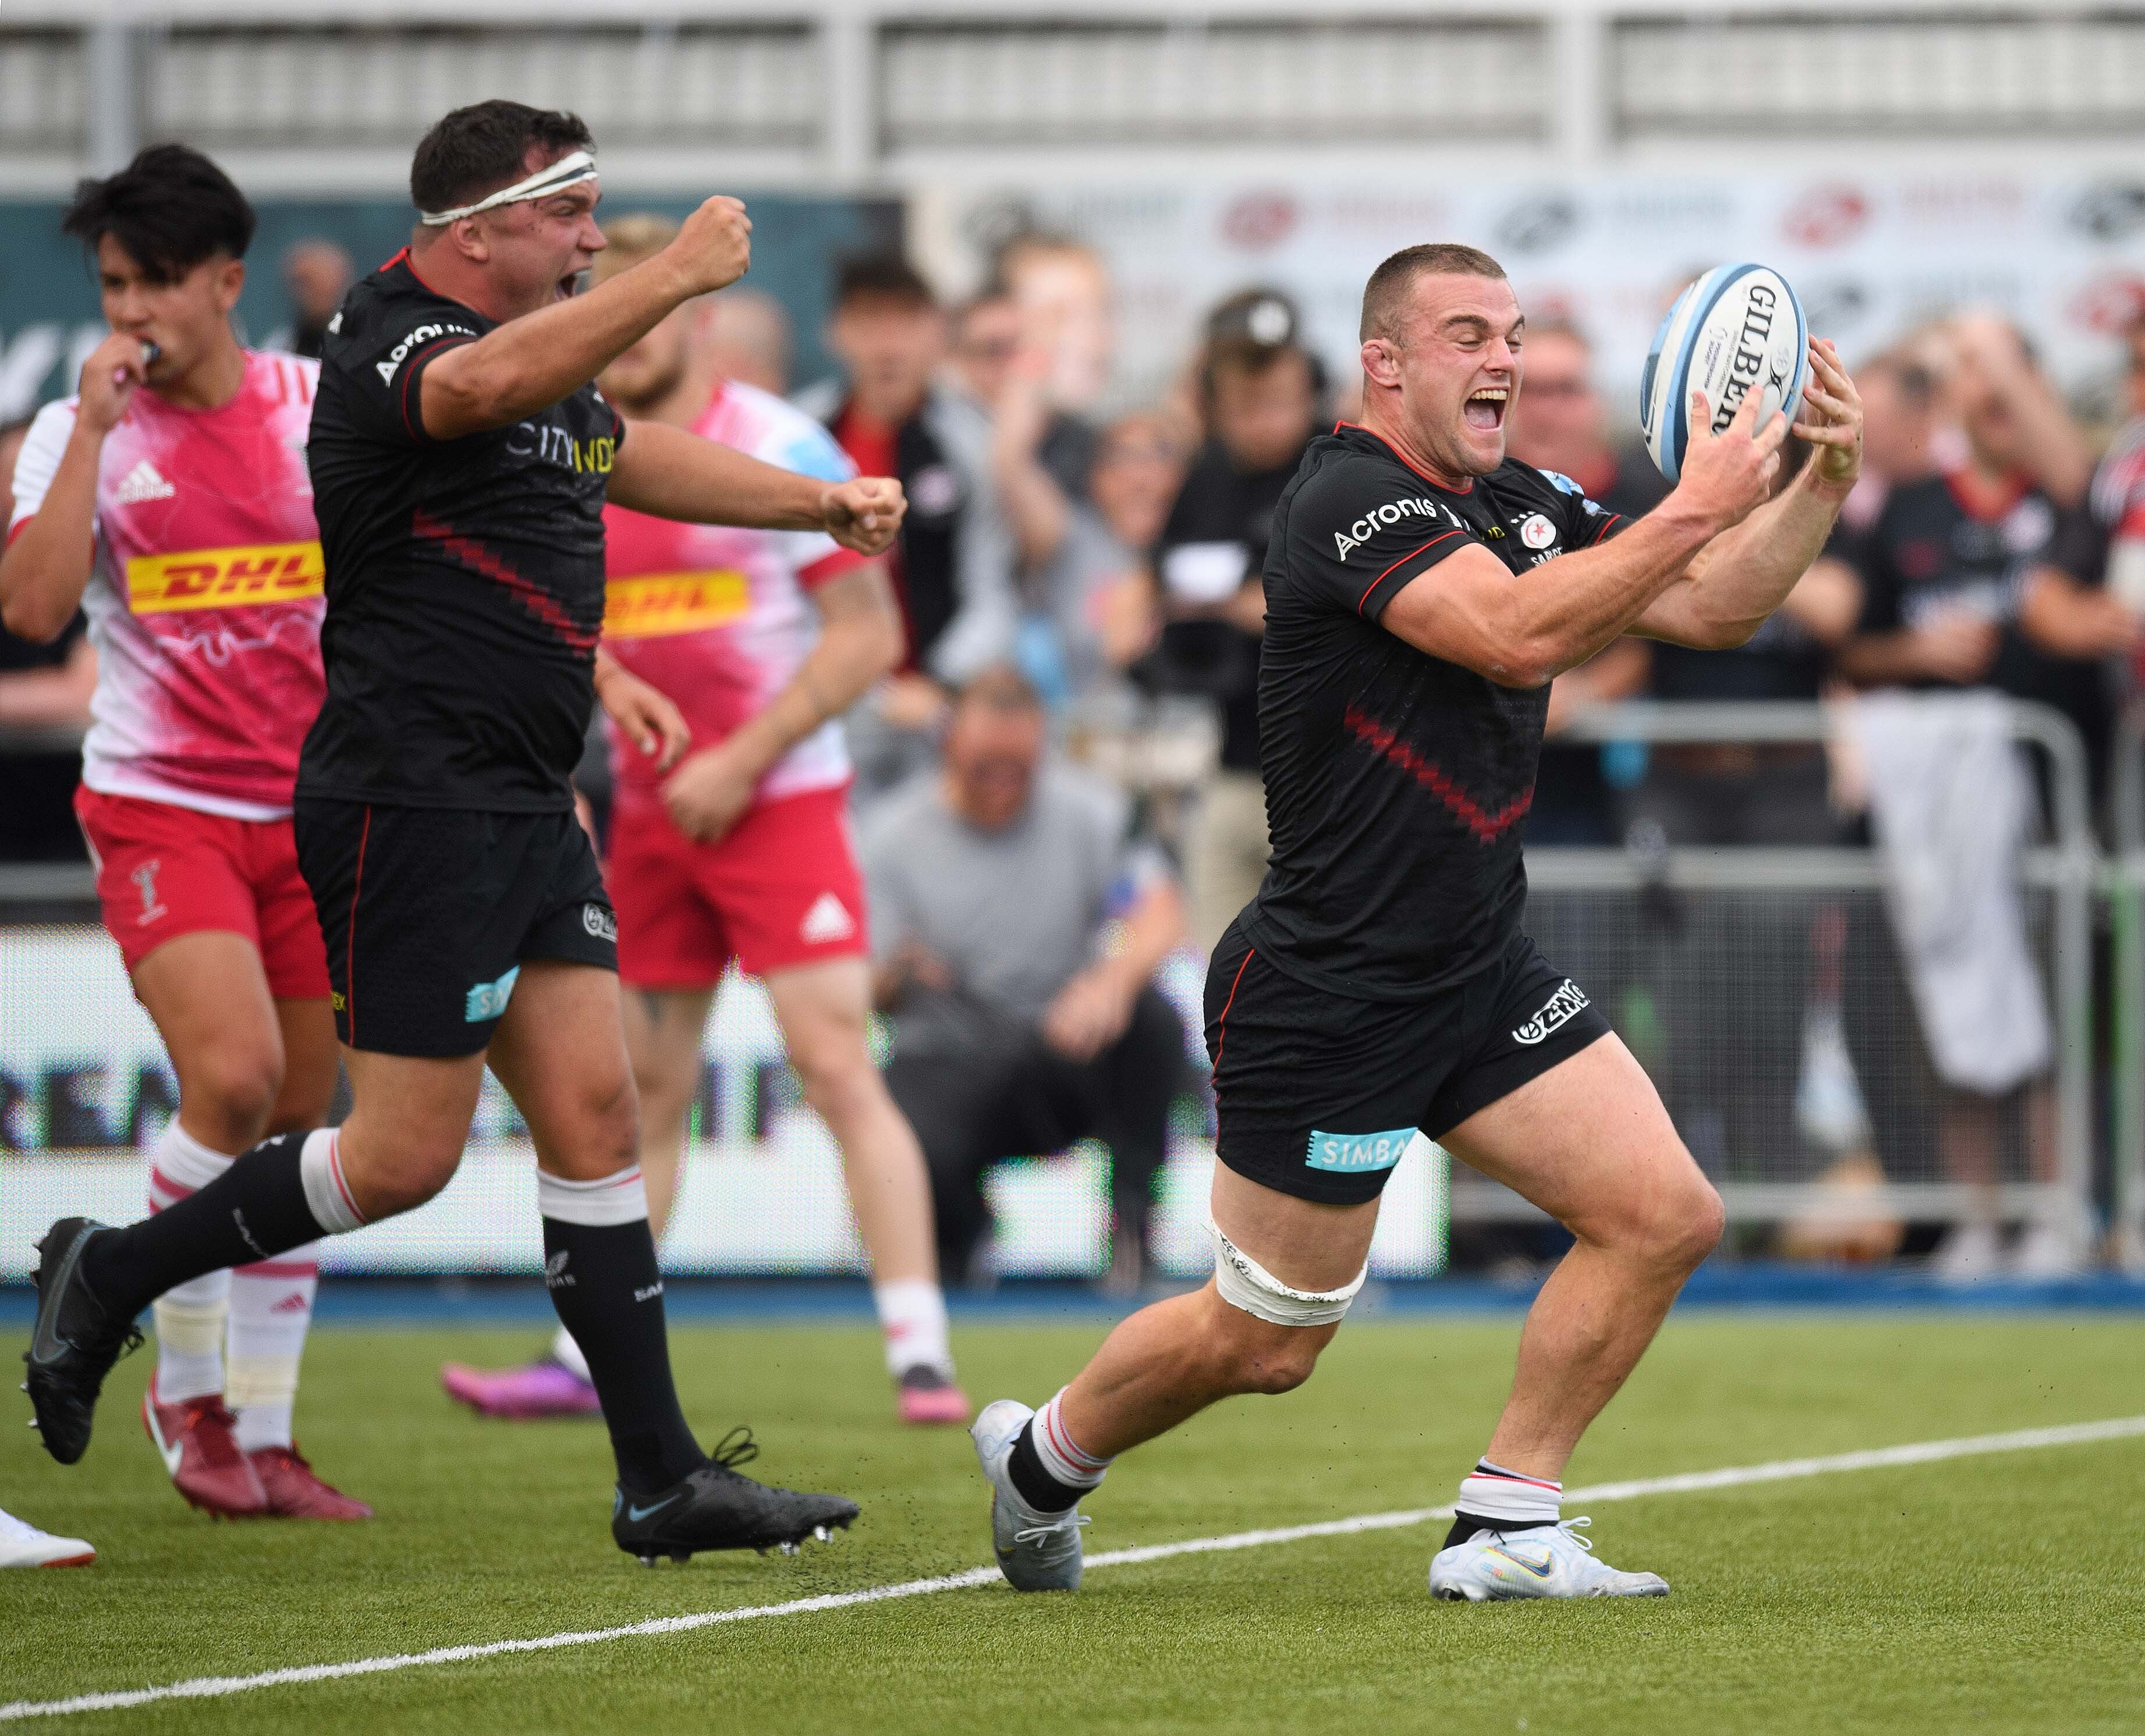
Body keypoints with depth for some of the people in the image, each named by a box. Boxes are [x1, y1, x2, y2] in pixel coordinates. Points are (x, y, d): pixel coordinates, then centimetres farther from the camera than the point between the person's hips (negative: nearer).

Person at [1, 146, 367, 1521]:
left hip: (314, 806, 3)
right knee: (232, 1076, -22)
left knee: (299, 1119, 4)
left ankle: (262, 1434, 13)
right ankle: (187, 1386, -3)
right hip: (161, 807, -3)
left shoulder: (327, 407, 3)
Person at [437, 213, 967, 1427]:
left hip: (778, 803, -6)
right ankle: (590, 1360, 15)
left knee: (837, 1066, -13)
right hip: (648, 815, 6)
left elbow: (868, 633, -11)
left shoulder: (777, 448, -9)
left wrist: (743, 761, -16)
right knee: (645, 1090, 9)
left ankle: (921, 1352, -13)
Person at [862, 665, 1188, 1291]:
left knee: (1152, 1019, -31)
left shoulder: (1086, 810, -2)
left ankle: (1130, 1221, -15)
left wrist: (1114, 978, -38)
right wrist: (898, 977, -30)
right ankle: (960, 1227, 4)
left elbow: (1162, 917, -15)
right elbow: (869, 992, -4)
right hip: (946, 1066, -1)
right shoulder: (893, 836, -4)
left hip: (1063, 1057, 1)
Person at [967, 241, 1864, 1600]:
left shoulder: (1520, 505, 8)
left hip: (1481, 976, 8)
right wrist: (1694, 509, -32)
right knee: (1264, 1344, 3)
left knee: (1664, 1215, -5)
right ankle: (1043, 1457, 31)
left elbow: (1711, 607, 9)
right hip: (1327, 994, -8)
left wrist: (1822, 484, -6)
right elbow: (1516, 633, -33)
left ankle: (1505, 1528, 5)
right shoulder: (1348, 500, -18)